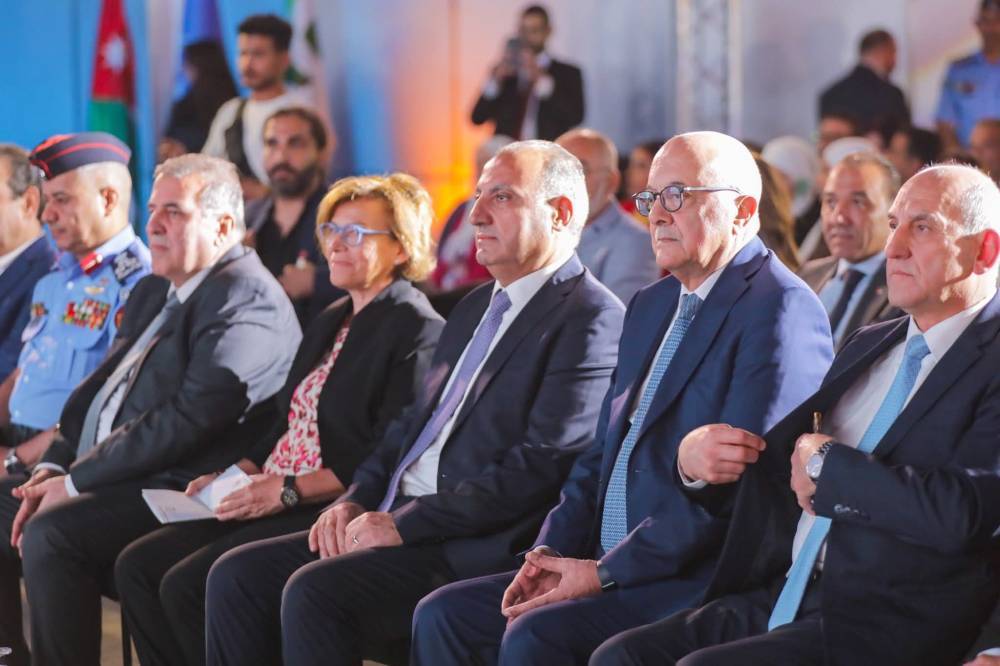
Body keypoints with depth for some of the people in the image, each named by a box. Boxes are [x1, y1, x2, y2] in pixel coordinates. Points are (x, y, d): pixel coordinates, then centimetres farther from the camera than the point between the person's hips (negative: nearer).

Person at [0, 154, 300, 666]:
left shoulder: (247, 300, -13)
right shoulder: (153, 292, 19)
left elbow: (187, 419, -22)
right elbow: (97, 388, 18)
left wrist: (77, 482, -18)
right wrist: (53, 468, -1)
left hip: (179, 493, -10)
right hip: (110, 480, 10)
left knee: (51, 535, -29)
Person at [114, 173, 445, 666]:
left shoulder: (416, 329, -9)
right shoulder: (332, 322, 21)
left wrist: (290, 490, -20)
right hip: (273, 503, 9)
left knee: (187, 585, -23)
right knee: (137, 566, -5)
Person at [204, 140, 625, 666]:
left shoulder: (591, 319, -9)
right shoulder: (476, 307, 21)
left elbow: (543, 464, -19)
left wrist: (403, 523, -17)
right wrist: (357, 500, 4)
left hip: (476, 550, -9)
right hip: (398, 525, 9)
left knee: (314, 591, -28)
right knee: (237, 576, -4)